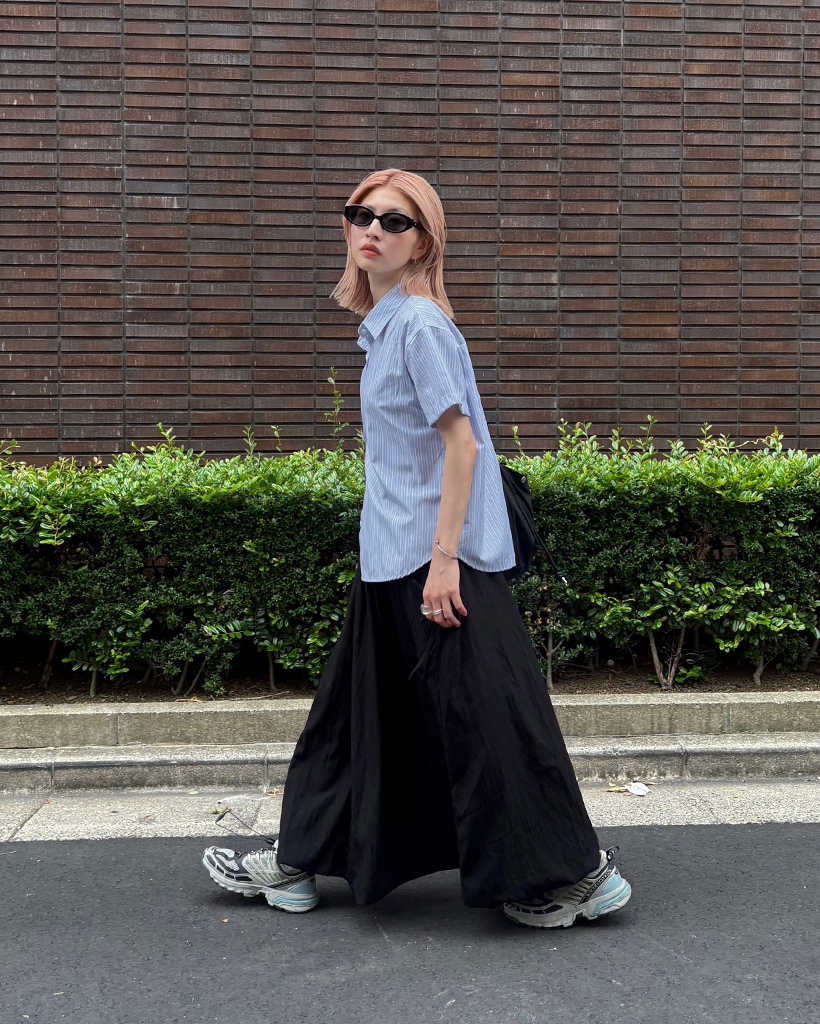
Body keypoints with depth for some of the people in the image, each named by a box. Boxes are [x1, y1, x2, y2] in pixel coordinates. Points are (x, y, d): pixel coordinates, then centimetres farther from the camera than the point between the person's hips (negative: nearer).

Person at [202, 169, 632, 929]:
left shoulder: (420, 323, -14)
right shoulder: (383, 324, 14)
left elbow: (460, 443, -19)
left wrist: (444, 559, -22)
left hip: (436, 560, -10)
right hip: (392, 560, 10)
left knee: (481, 718, -1)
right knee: (356, 709, 16)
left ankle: (578, 874, 14)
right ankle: (300, 863, 29)